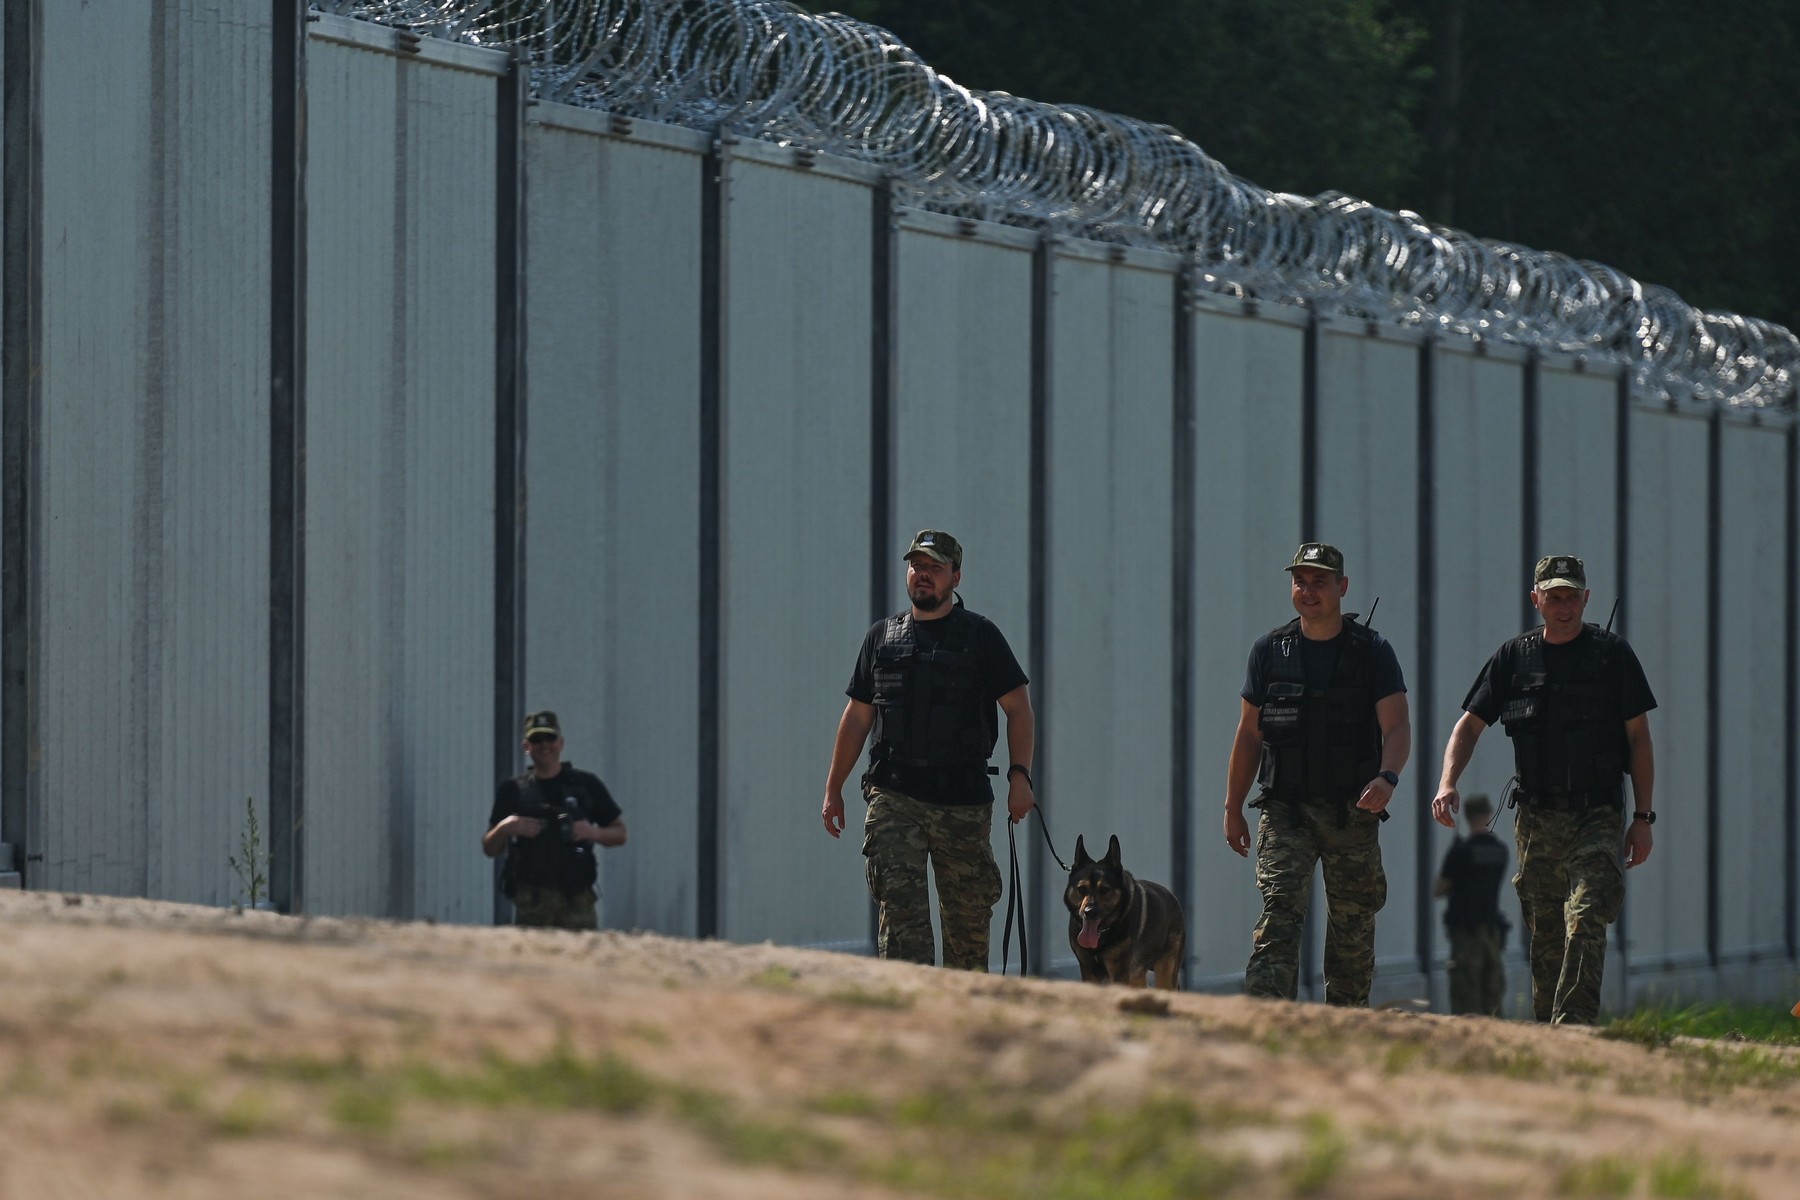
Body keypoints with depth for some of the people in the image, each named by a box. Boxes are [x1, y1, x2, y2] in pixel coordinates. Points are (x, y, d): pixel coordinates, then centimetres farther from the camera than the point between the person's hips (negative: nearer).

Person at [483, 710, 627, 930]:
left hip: (576, 898, -1)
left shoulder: (586, 784, 10)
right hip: (531, 901, 1)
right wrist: (505, 828, -8)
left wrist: (593, 832, -7)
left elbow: (620, 833, 13)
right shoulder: (513, 790, 12)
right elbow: (490, 849, 13)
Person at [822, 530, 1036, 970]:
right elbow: (857, 716, 17)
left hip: (964, 799, -1)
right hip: (894, 797, 1)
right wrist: (833, 789, 14)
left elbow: (1018, 707, 1)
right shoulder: (883, 636, 13)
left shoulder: (980, 636, 5)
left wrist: (1019, 775, -13)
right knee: (899, 905, -12)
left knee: (968, 914, 5)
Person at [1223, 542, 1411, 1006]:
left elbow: (1397, 725, -8)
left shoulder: (1372, 651, 1)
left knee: (1353, 930, 6)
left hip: (1352, 812, 0)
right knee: (1279, 914, -16)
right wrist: (1232, 807, 9)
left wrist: (1387, 777, -28)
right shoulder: (1270, 651, 7)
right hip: (1285, 808, 0)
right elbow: (1249, 733, 12)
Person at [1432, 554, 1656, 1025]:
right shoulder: (1514, 657, 8)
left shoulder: (1612, 654, 3)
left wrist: (1643, 818, -1)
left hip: (1598, 815, -3)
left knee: (1585, 924, -18)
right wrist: (1448, 784, -10)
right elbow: (1470, 723, 7)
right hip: (1538, 818, 3)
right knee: (1545, 938, 7)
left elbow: (1639, 737, 4)